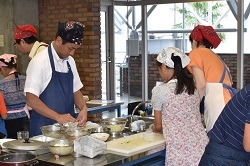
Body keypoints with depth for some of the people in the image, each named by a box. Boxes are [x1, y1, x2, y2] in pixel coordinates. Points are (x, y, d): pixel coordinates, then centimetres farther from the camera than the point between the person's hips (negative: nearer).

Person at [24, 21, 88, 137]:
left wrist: (83, 108, -5)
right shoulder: (39, 62, -14)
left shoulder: (70, 61, 7)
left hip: (68, 125, 6)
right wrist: (58, 117, -24)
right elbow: (31, 99, -18)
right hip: (44, 129, -6)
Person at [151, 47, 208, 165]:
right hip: (201, 146, 5)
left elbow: (158, 126, 1)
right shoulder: (193, 87, 7)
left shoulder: (159, 91, -8)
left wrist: (154, 129, 23)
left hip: (179, 152, -5)